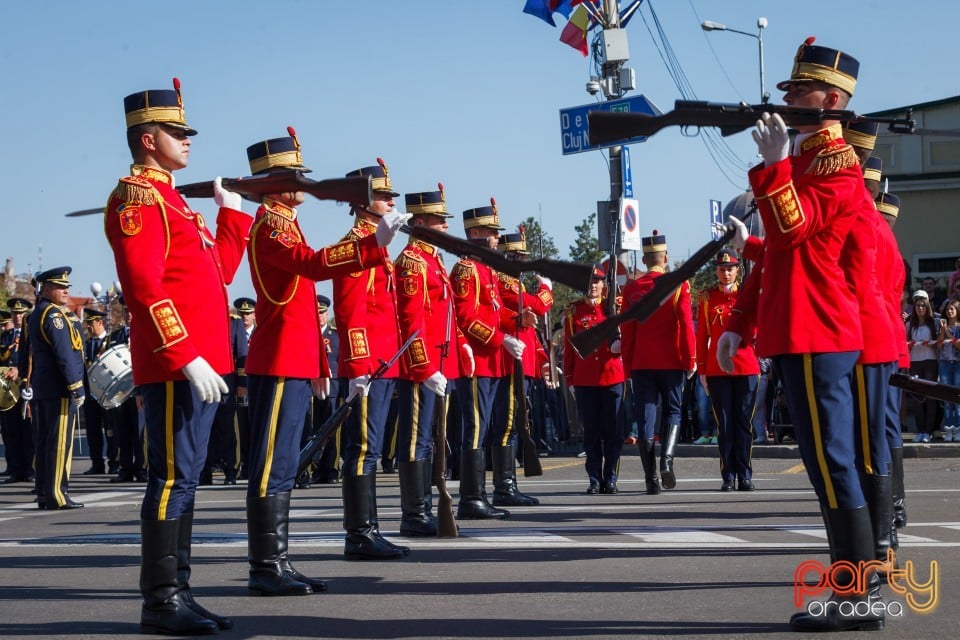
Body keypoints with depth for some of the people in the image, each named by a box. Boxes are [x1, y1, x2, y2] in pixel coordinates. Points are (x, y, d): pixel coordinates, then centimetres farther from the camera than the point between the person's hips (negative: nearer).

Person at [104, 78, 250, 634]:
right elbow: (144, 286, -19)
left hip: (198, 364, 10)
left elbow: (218, 271, 26)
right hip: (176, 366, -10)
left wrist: (232, 212, 23)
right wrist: (186, 356, -24)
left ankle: (176, 592, 17)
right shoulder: (138, 196, -8)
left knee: (183, 477, 11)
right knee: (174, 476, -8)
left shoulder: (170, 198, 22)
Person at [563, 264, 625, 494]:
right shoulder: (572, 311, 7)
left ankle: (610, 480, 8)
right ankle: (594, 480, 10)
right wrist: (569, 378, 5)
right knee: (591, 432, 4)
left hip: (612, 377, 0)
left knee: (613, 431, 1)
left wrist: (620, 342, -15)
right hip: (584, 380, 0)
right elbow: (569, 347, 9)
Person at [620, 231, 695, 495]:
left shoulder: (631, 289, 4)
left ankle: (651, 478, -1)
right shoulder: (678, 285, -4)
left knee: (646, 418, 3)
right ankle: (667, 460, -11)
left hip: (641, 364, 2)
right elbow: (686, 325, -8)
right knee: (672, 412, 12)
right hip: (671, 362, -1)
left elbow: (627, 330, 5)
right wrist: (690, 360, -1)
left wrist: (628, 365, 11)